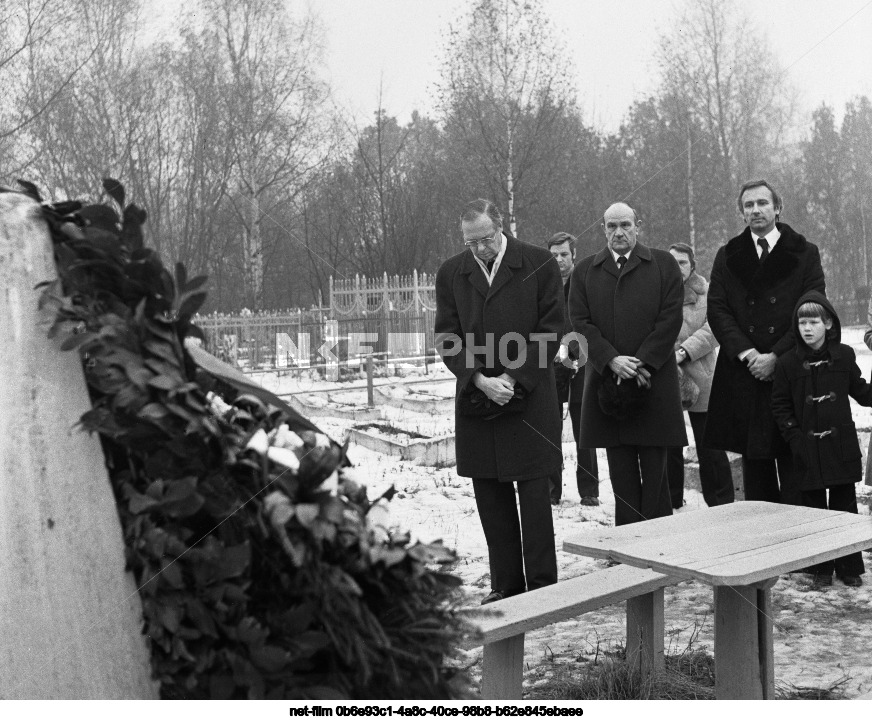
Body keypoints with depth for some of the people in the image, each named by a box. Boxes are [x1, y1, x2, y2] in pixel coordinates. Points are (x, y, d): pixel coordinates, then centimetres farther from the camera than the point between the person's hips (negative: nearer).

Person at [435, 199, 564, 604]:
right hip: (475, 400, 3)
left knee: (534, 494, 0)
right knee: (491, 498, 8)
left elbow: (551, 328, -3)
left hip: (529, 399, -3)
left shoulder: (539, 265, -2)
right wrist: (479, 379, -11)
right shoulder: (451, 274, 7)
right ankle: (505, 585, 18)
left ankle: (542, 585, 10)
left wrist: (513, 378, -11)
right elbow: (446, 336, 3)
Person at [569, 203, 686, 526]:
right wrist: (612, 360, -11)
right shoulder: (584, 271, 11)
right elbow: (580, 322, 3)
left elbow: (670, 318, -1)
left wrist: (642, 362, -11)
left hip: (653, 377, -1)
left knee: (654, 469, 1)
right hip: (606, 378, 2)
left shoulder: (663, 264, 7)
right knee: (621, 472, 5)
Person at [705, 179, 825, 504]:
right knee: (754, 465, 7)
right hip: (744, 371, 2)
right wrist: (745, 352, -11)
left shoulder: (805, 253, 6)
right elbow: (717, 310, 3)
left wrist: (776, 356, -12)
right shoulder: (727, 256, 11)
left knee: (793, 462, -3)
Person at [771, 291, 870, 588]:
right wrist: (794, 438, -6)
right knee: (814, 508, 7)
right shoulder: (787, 363, -2)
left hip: (841, 445, 1)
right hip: (807, 449, 0)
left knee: (845, 506, 7)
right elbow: (780, 405, 2)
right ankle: (821, 569, 17)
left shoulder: (844, 356, 1)